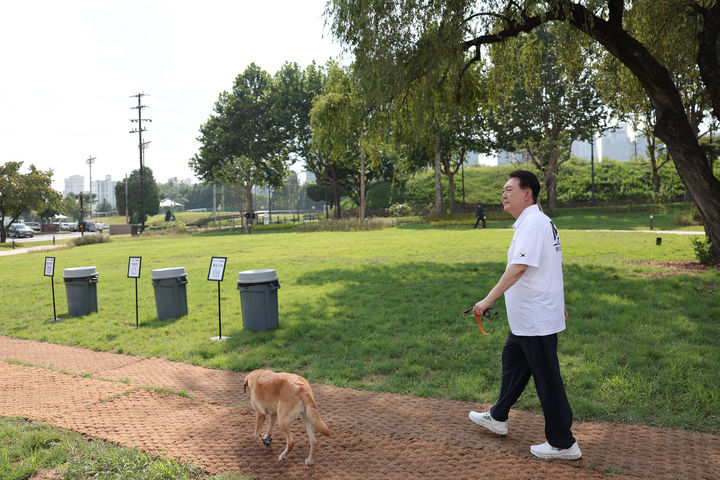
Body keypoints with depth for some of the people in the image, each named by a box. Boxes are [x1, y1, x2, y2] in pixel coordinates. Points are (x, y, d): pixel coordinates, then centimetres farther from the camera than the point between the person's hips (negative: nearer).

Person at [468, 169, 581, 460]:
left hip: (536, 320, -11)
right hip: (529, 317, 11)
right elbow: (553, 265, 20)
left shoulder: (533, 222, -19)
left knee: (547, 377, -1)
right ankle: (498, 418, 37)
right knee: (512, 359, 21)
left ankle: (563, 444, 12)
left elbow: (519, 267, -29)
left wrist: (488, 300, -29)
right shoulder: (541, 221, 13)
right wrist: (558, 302, 26)